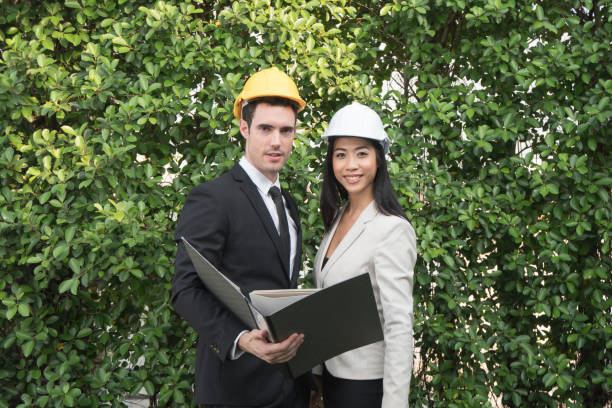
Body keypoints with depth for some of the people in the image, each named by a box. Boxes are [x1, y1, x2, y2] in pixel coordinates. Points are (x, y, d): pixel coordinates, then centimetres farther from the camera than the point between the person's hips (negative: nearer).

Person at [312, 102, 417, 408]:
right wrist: (317, 376, 14)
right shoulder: (337, 218, 5)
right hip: (332, 371, 7)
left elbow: (399, 325, -21)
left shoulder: (392, 229, -19)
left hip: (367, 382, -7)